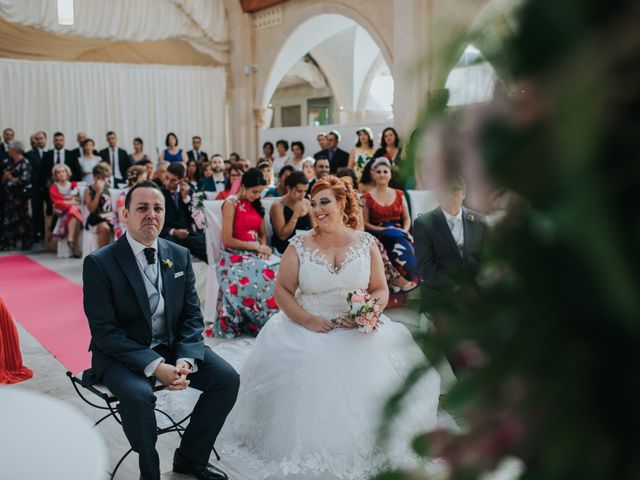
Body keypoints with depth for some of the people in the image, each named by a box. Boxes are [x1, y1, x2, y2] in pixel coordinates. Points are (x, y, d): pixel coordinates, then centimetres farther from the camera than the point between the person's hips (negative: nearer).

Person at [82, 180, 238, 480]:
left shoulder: (180, 256, 1)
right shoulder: (99, 263, -14)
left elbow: (192, 316, 1)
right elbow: (104, 331, -17)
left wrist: (186, 359, -18)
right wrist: (154, 366, -26)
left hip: (172, 346, 5)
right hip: (121, 354, -5)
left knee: (227, 379, -11)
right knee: (138, 395, -34)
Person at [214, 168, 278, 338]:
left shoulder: (256, 205, 16)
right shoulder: (231, 204, -5)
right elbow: (227, 240, -11)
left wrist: (263, 248, -3)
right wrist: (256, 246, -11)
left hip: (256, 255, 6)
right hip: (235, 256, -6)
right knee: (261, 279, -34)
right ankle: (259, 322, -18)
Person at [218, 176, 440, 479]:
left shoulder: (365, 243, 5)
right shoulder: (299, 245, 3)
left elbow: (380, 290, 8)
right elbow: (282, 290, 2)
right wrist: (308, 320, -14)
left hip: (358, 329, 1)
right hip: (308, 328, 0)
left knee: (373, 373, -26)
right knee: (309, 380, -28)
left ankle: (366, 450, -3)